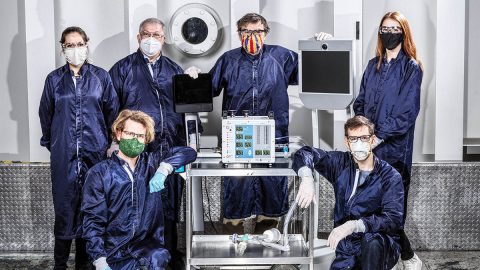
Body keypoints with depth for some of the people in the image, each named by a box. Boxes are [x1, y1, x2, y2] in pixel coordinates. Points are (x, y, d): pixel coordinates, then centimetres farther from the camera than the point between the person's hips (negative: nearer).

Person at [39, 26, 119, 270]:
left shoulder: (101, 77, 6)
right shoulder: (54, 79, 8)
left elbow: (112, 112, 8)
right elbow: (46, 115, 13)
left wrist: (110, 145, 6)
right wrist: (51, 147, 12)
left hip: (95, 152, 0)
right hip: (64, 155, 0)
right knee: (64, 207, -2)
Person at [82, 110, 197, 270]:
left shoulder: (150, 163, 10)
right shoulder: (99, 173, 1)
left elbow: (189, 153, 3)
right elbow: (93, 221, -3)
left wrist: (163, 169, -14)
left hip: (147, 244, 2)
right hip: (115, 250, -2)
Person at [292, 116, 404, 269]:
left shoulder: (390, 177, -7)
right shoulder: (341, 164, 6)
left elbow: (392, 219, -19)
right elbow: (305, 153, 5)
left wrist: (353, 225, -33)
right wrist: (307, 179, -16)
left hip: (380, 249, -3)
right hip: (346, 252, 3)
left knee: (371, 240, -36)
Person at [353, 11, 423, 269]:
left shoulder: (411, 68, -4)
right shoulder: (373, 65, 14)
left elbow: (407, 111, -11)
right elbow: (361, 101, 15)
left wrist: (380, 134, -14)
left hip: (395, 145, -5)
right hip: (369, 142, 5)